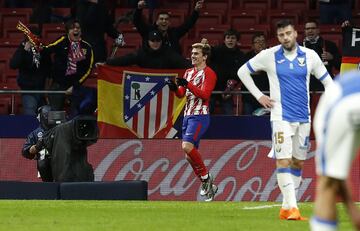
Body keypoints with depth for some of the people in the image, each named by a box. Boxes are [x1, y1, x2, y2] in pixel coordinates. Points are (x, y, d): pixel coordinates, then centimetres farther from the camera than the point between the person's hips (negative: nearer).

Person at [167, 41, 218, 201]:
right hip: (187, 116, 8)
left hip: (200, 116, -8)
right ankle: (207, 185, 15)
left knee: (187, 146, -25)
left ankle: (206, 177, -11)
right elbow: (181, 94, 14)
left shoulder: (209, 74, -5)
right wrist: (175, 88, -8)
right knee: (190, 155, 6)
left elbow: (204, 95, -16)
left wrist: (188, 84, -25)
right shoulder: (189, 73, 19)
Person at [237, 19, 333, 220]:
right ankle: (292, 208, -18)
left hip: (303, 118, 4)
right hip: (281, 118, -4)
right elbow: (243, 71, 8)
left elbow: (327, 80, 14)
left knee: (298, 163, 8)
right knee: (284, 162, -14)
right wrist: (258, 96, 2)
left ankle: (286, 207, 16)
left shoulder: (309, 56, 3)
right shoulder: (269, 56, -2)